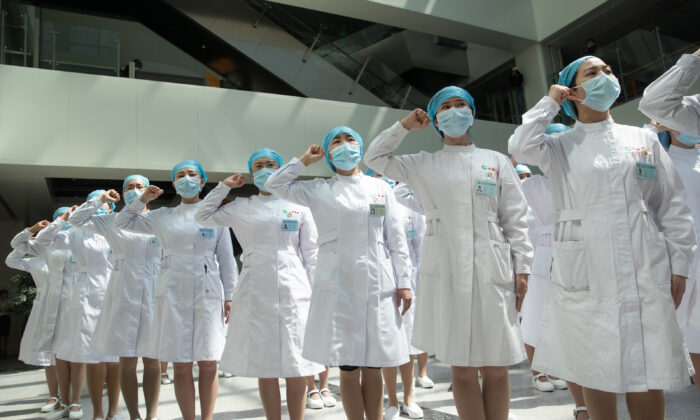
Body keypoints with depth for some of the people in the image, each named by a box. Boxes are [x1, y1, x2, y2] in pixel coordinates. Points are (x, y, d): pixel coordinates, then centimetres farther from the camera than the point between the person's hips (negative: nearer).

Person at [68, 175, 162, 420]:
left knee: (152, 360, 4)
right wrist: (100, 200, 2)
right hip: (123, 296, 1)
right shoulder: (112, 221, 10)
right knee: (126, 361, 5)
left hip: (153, 296, 0)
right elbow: (76, 220, 9)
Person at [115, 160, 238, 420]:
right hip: (172, 292, 1)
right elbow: (122, 222, 21)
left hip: (208, 292, -1)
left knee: (208, 364, 1)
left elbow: (226, 258, 6)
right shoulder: (163, 216, 12)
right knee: (181, 365, 4)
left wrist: (229, 296, 3)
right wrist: (143, 199, 8)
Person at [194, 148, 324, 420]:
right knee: (265, 367, 7)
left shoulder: (299, 205, 7)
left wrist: (314, 292, 1)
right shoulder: (242, 207, 10)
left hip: (294, 291, -1)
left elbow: (311, 253, 6)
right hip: (255, 292, 1)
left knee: (296, 367, 3)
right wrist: (224, 186, 12)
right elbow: (203, 217, 15)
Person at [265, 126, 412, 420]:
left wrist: (404, 282, 3)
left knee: (373, 366, 8)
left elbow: (396, 240, 8)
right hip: (337, 284, -1)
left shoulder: (381, 188, 11)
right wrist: (305, 160, 9)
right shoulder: (319, 190, 8)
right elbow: (275, 185, 6)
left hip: (378, 283, 1)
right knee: (348, 368, 5)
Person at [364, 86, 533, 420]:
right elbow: (374, 158, 16)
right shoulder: (424, 165, 12)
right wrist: (405, 126, 12)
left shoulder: (497, 161, 11)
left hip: (492, 269, 0)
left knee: (495, 367, 4)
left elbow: (516, 219, 7)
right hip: (444, 270, 0)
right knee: (461, 368, 6)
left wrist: (522, 268, 0)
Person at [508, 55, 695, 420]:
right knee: (596, 372, 7)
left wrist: (679, 264, 4)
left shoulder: (643, 139, 11)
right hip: (586, 273, -1)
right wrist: (550, 102, -1)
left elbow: (673, 206, 10)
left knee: (648, 376, 4)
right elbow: (520, 147, -15)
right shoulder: (559, 146, 6)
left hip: (645, 271, 2)